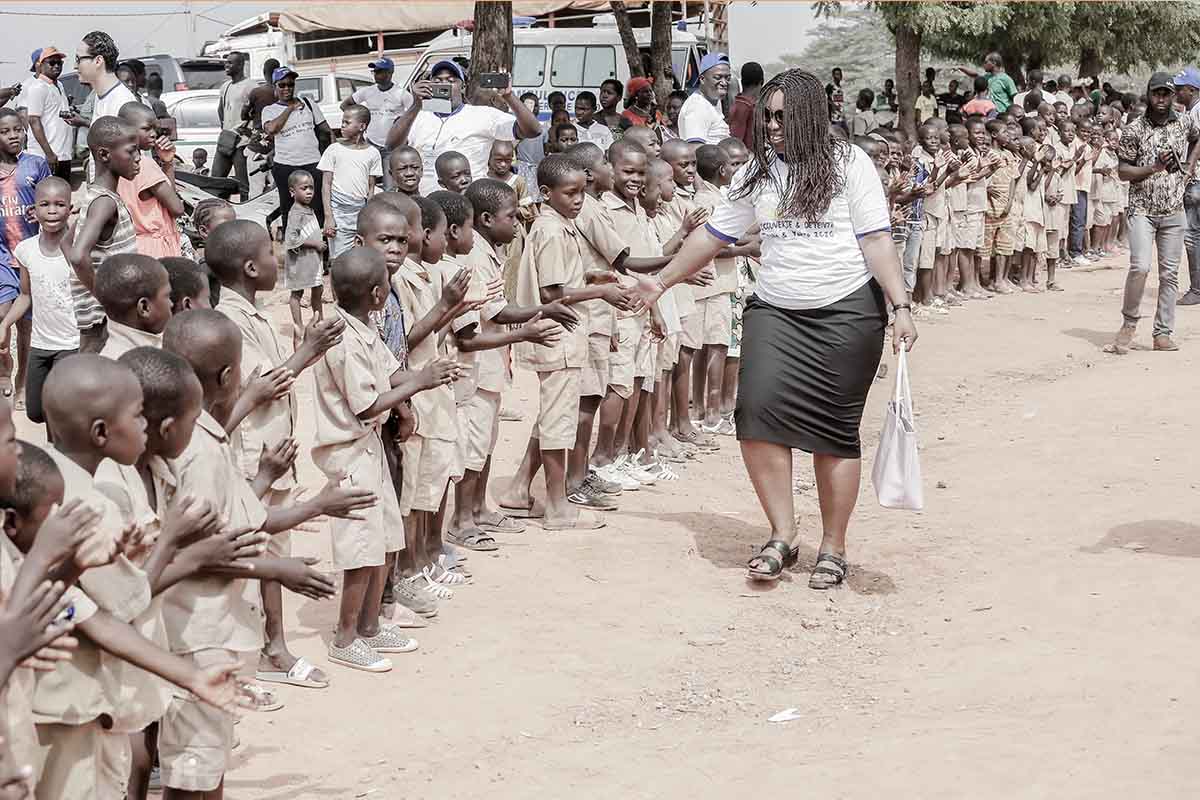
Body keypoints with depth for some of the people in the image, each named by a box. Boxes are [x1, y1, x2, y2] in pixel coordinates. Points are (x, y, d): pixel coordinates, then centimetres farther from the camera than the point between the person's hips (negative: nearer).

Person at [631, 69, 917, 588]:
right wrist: (661, 282, 20)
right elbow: (713, 234, 18)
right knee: (758, 410, -15)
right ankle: (782, 535, -4)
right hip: (775, 311, 4)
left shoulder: (848, 164, -3)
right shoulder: (758, 172, 10)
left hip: (846, 312, -3)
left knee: (835, 429, 1)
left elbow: (876, 241, -6)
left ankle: (833, 548, 12)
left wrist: (900, 307, -14)